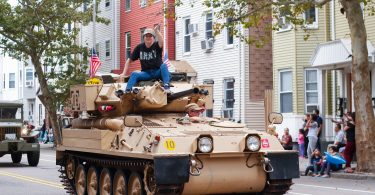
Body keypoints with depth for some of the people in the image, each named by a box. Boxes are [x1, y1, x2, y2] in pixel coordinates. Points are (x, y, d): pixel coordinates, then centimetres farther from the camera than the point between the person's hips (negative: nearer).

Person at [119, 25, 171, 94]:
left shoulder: (156, 45, -2)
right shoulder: (139, 47, 6)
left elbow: (161, 42, -29)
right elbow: (129, 60, 11)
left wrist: (156, 31, -46)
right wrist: (124, 73, 0)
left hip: (158, 72, -2)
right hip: (146, 73, 2)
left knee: (163, 65, -32)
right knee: (134, 74, -24)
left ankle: (166, 86, -44)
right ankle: (127, 91, -40)